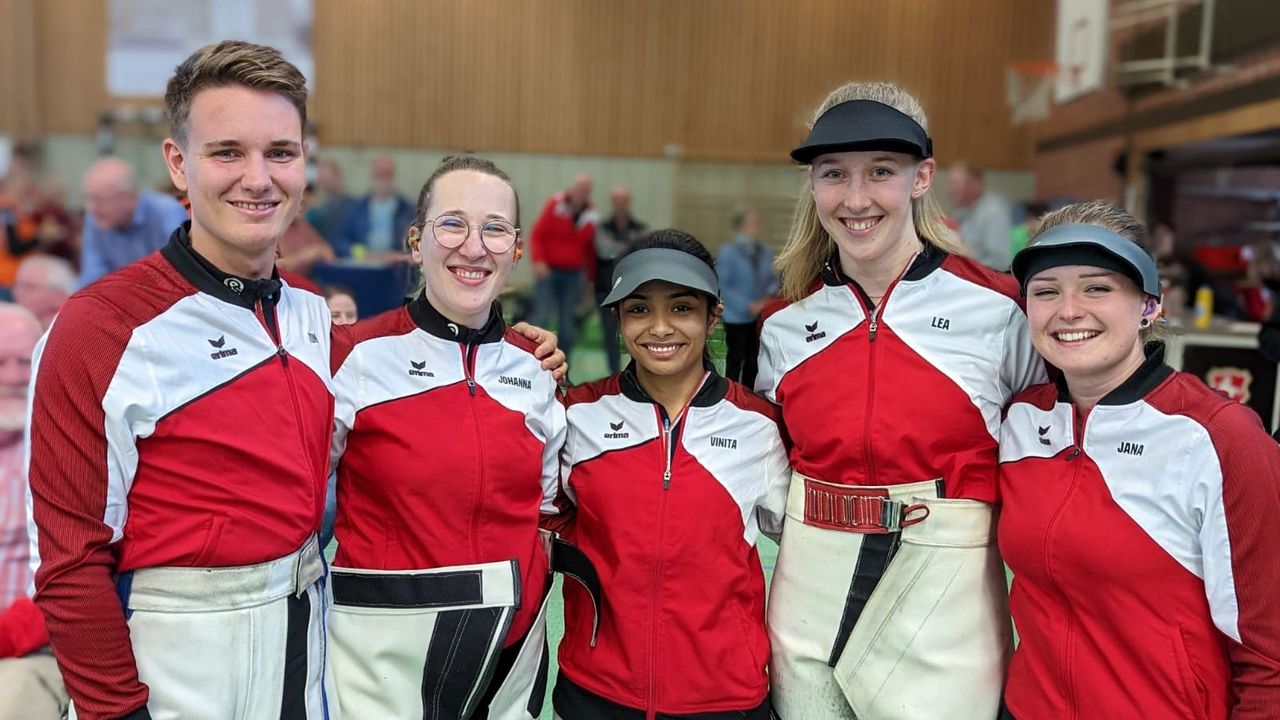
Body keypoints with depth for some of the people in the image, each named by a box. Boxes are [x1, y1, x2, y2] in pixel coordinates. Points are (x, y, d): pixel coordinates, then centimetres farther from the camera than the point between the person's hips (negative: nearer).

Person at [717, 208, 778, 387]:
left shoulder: (765, 252, 4)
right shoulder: (728, 252, -11)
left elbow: (772, 279, 13)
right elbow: (723, 285, -13)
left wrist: (770, 293, -9)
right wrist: (747, 306, -19)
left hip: (760, 316, 5)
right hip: (737, 317, -5)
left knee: (753, 359, 12)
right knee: (735, 359, 4)